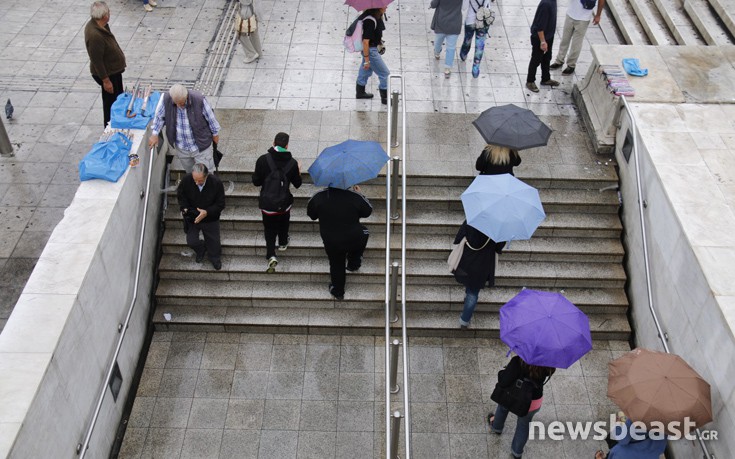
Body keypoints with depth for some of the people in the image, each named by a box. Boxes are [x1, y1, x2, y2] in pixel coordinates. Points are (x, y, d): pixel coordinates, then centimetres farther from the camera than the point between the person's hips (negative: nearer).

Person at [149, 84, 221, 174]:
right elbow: (159, 116, 1)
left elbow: (210, 118, -11)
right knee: (190, 172, 24)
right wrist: (154, 134, -5)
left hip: (200, 146, -3)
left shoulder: (199, 100, -28)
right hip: (181, 148, 3)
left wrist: (215, 134, 2)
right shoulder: (167, 100, -19)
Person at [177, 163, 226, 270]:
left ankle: (215, 257, 48)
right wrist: (184, 207, -18)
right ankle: (200, 250, 40)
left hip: (210, 219, -1)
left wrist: (207, 212, -30)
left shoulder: (216, 183, -27)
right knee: (191, 241, 2)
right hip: (191, 217, 1)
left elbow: (220, 204, -17)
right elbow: (180, 195, -1)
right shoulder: (186, 180, -23)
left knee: (213, 241, 14)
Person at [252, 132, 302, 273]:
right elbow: (297, 184, -1)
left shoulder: (263, 160, -19)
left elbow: (256, 182, -13)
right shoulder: (292, 162, -13)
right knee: (283, 224, 28)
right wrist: (299, 171, 17)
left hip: (267, 203, -1)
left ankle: (271, 255, -3)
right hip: (284, 202, 2)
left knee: (269, 229, 11)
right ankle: (283, 243, 51)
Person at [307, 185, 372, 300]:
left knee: (336, 265, 25)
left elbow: (311, 215, 0)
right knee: (364, 233, 33)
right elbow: (367, 212, -1)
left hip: (331, 242, 1)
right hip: (354, 240, -1)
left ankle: (338, 291, 42)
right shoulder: (355, 196, -20)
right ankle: (354, 263, 38)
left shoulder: (319, 197, -18)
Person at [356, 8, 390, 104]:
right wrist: (367, 60, -22)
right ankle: (385, 98, 17)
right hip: (370, 50, -9)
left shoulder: (377, 17, -3)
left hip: (374, 47, 9)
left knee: (366, 71, 25)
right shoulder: (370, 21, -31)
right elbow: (365, 42, -28)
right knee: (385, 74, 2)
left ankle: (360, 93, 43)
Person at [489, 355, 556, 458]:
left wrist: (501, 373, -10)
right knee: (524, 425, 29)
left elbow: (504, 382, -31)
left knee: (503, 406, 35)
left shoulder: (518, 362, -35)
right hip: (535, 403, 2)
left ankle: (496, 427, 61)